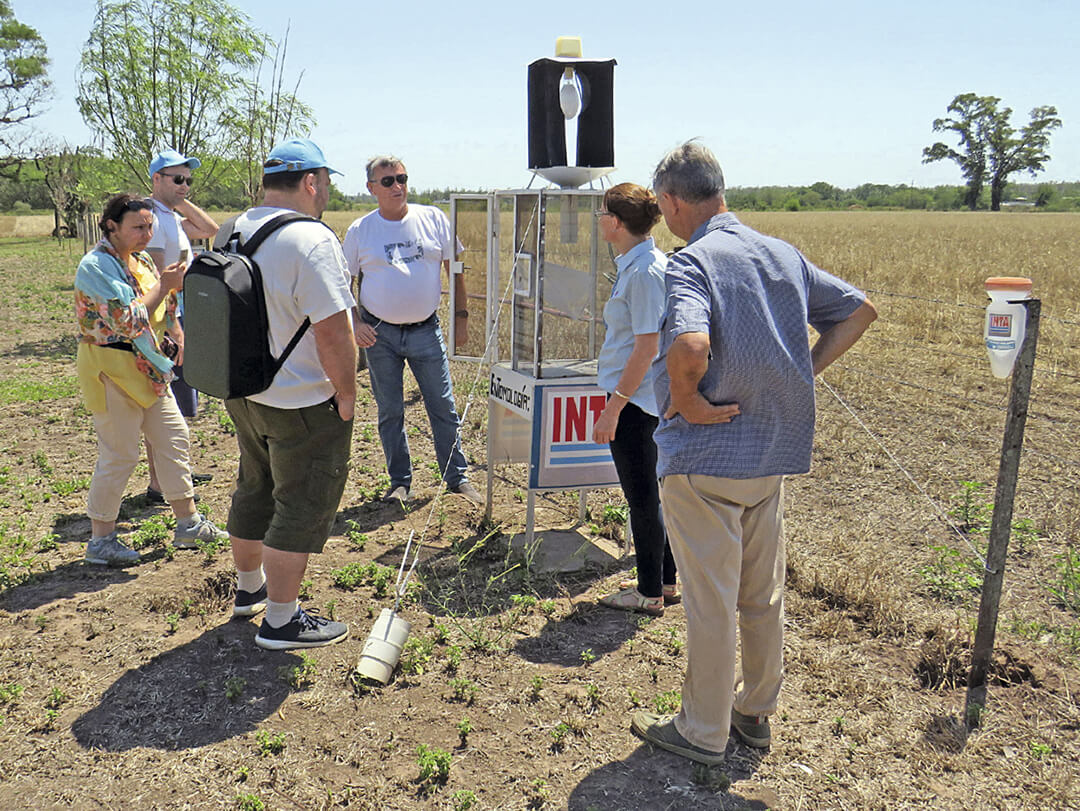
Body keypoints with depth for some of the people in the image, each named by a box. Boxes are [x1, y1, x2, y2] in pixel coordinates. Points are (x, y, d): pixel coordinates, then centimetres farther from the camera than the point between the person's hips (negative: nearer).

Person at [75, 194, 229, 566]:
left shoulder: (140, 260, 11)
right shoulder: (95, 266, -16)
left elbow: (164, 309, 22)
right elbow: (126, 320, -25)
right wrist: (164, 286, -21)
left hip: (148, 368, 9)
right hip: (111, 370, -9)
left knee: (174, 438, 11)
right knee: (119, 455, -2)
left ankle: (188, 523, 22)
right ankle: (100, 540, 13)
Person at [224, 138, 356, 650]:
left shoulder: (234, 233, 7)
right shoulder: (311, 238, -21)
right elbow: (333, 330, -25)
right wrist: (347, 394, -13)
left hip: (242, 394, 9)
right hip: (303, 402, -9)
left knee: (254, 489, 23)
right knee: (302, 506, 4)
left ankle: (249, 587, 42)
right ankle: (280, 621, 13)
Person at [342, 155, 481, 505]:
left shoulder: (434, 219, 2)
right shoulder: (359, 231, 1)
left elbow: (454, 267, 9)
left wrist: (461, 315, 5)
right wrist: (355, 324, -8)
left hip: (426, 330, 0)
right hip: (379, 334, 0)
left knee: (444, 408, 4)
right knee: (389, 413, 8)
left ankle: (457, 478, 17)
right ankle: (400, 483, 22)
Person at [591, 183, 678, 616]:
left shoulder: (644, 271, -19)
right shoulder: (640, 263, 11)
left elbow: (646, 348, -22)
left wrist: (613, 408, -20)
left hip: (635, 402, -10)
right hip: (644, 400, 10)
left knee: (642, 497, 2)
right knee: (648, 494, 18)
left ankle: (650, 593, 16)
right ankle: (664, 581, 30)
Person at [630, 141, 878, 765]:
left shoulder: (692, 261, -17)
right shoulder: (783, 253, 6)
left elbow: (690, 345, -36)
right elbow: (859, 311, 13)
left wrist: (684, 400, -17)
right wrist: (802, 375, 7)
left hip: (705, 457, -7)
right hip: (774, 454, 7)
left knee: (710, 602, 6)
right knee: (764, 594, 20)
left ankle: (702, 732, 23)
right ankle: (757, 712, 37)